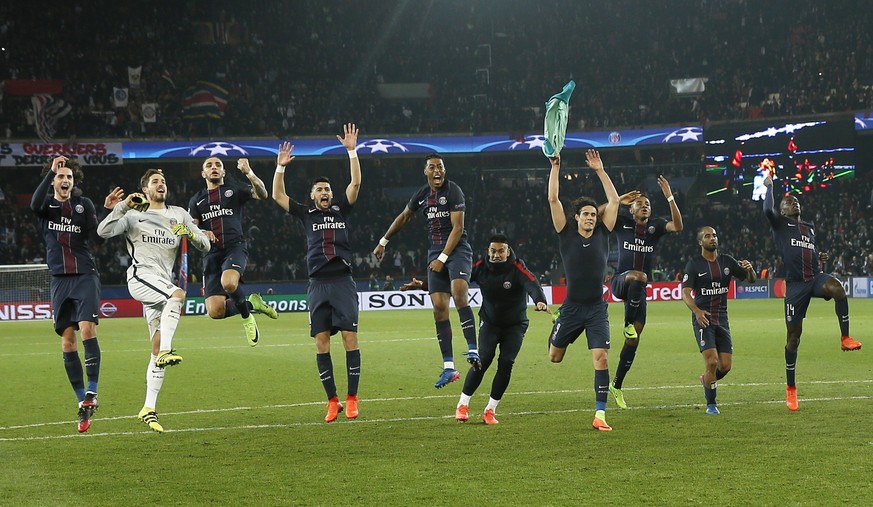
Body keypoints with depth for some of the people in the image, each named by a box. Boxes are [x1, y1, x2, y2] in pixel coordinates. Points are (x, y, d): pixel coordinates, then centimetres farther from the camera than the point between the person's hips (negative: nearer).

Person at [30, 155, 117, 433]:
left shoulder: (84, 204, 7)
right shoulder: (46, 205, 7)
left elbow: (97, 237, 1)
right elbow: (35, 204, -18)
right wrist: (51, 171, -22)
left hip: (85, 276, -2)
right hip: (60, 280, 2)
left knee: (87, 330, -19)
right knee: (67, 341, 1)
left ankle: (91, 393, -14)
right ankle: (82, 401, 8)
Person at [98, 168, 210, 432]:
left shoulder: (179, 215, 19)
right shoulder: (133, 216, 10)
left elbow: (205, 245, 14)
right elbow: (103, 232, -6)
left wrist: (189, 233, -6)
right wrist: (122, 206, -15)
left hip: (162, 285, 4)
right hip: (140, 279, -4)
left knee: (157, 349, -1)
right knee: (178, 294, -36)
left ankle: (149, 408, 2)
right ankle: (166, 351, -41)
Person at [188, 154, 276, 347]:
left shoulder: (234, 191, 10)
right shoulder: (197, 200, 20)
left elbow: (262, 194, -6)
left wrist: (249, 173, -23)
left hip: (235, 248, -3)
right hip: (211, 253, 3)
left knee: (228, 283, -37)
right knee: (215, 312, -13)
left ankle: (246, 316, -6)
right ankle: (251, 304, 16)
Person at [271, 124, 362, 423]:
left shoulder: (341, 210, 12)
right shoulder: (306, 214, 13)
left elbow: (355, 183, 3)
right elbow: (277, 196, 9)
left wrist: (352, 152, -3)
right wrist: (280, 167, 1)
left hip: (343, 282, -1)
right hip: (318, 284, 1)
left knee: (350, 338, -7)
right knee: (321, 343, -2)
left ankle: (352, 399, -4)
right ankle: (332, 401, 3)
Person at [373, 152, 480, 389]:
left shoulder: (453, 191, -7)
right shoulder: (421, 195, 11)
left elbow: (457, 228, -12)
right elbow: (403, 218, 29)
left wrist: (443, 258, -15)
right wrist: (383, 242, 34)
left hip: (457, 250, -5)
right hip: (435, 253, 5)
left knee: (459, 291, -31)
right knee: (439, 306, -4)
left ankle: (472, 350, -35)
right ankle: (448, 368, -2)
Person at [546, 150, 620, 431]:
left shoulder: (602, 233, 4)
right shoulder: (566, 234, -1)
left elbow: (614, 200, 5)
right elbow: (553, 200, -6)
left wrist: (599, 170, 4)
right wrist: (555, 167, -8)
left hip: (597, 309, 0)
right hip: (571, 307, 0)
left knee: (601, 359, -12)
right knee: (554, 357, 13)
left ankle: (600, 414, -8)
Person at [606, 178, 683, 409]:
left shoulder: (655, 226, 8)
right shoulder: (622, 223, 3)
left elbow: (678, 226, -11)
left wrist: (670, 197, -19)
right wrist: (619, 200, -13)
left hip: (639, 291, 4)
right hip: (620, 282, -3)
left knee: (634, 340, 3)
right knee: (639, 276, -40)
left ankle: (617, 386, 15)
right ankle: (628, 325, -23)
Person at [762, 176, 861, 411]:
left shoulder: (809, 228, 24)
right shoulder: (780, 224, 7)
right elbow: (768, 210, -16)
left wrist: (820, 259, 11)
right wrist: (769, 186, -4)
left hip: (815, 277, 3)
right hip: (795, 284, -3)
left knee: (838, 289, -34)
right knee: (793, 335, -1)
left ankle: (845, 338, -28)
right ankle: (790, 388, 10)